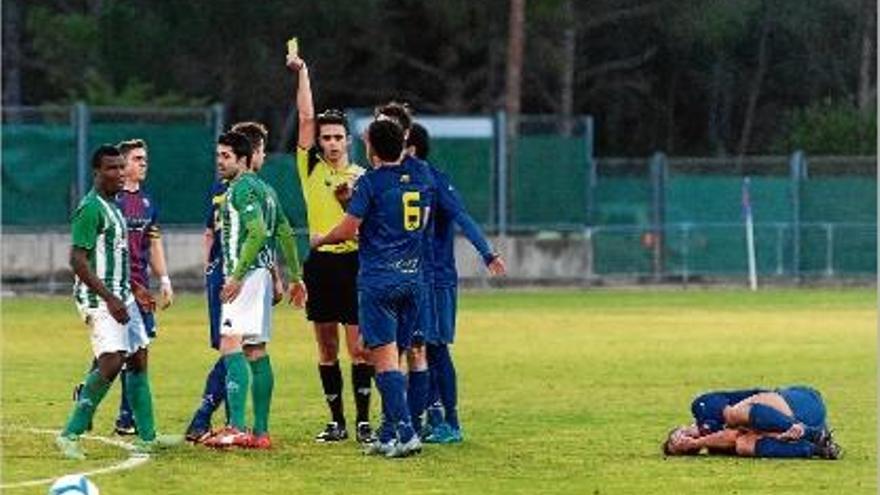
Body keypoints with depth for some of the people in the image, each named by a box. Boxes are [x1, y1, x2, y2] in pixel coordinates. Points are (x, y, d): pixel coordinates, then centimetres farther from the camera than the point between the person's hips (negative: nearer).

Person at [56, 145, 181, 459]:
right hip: (99, 299, -10)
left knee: (139, 359, 9)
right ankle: (70, 435, -16)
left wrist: (133, 288, 23)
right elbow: (78, 259, -20)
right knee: (112, 361, -19)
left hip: (120, 296, 10)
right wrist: (109, 299, -24)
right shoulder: (90, 209, -15)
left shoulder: (112, 206, 16)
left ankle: (147, 437, 15)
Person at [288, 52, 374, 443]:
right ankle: (336, 421, 11)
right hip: (320, 263, 2)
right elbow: (306, 117, 4)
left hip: (352, 262, -2)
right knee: (327, 349, 5)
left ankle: (363, 421, -2)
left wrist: (349, 200, -15)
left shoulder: (361, 177, 4)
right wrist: (302, 73, 2)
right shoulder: (311, 168, 8)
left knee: (358, 347, -4)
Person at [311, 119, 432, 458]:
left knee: (385, 357, -7)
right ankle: (388, 436, 14)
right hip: (413, 278, 6)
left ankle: (406, 433, -17)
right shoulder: (420, 179, 9)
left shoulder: (370, 182, -10)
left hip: (378, 280, -6)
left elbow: (347, 230, -8)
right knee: (395, 356, 12)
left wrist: (319, 240, 13)